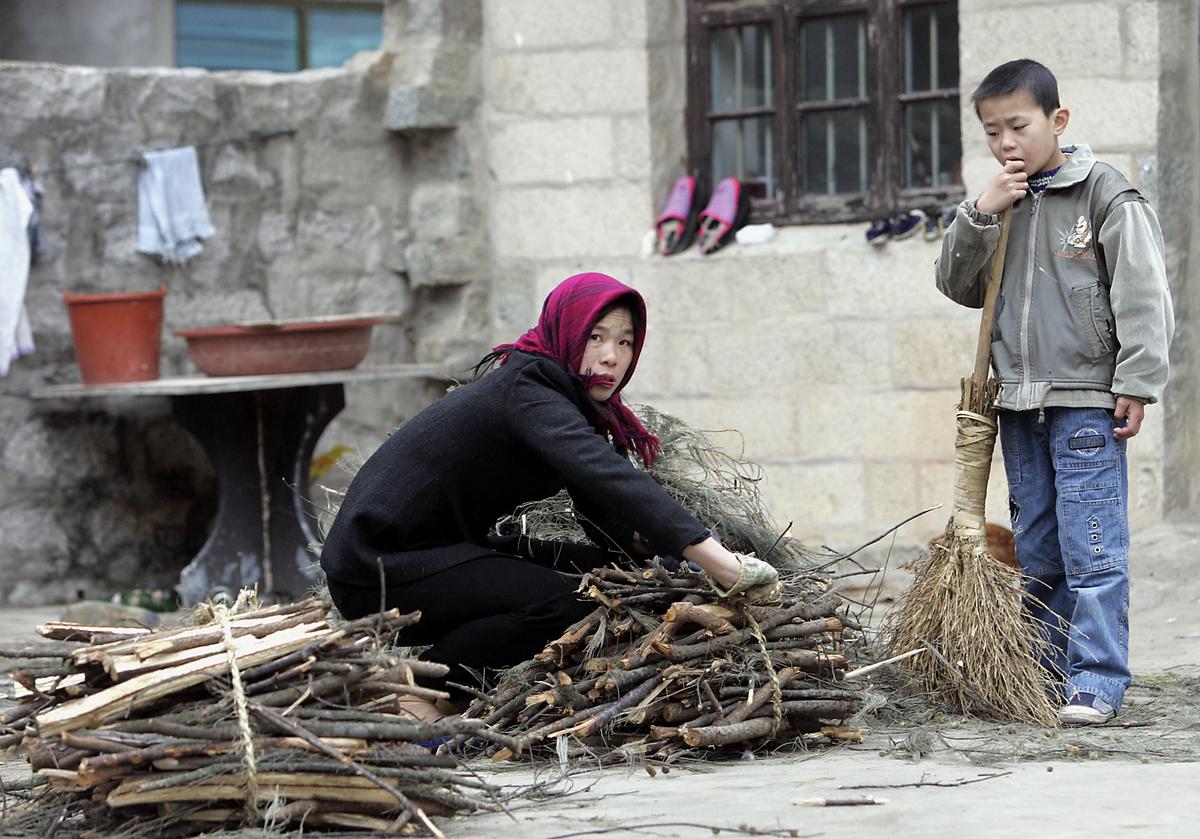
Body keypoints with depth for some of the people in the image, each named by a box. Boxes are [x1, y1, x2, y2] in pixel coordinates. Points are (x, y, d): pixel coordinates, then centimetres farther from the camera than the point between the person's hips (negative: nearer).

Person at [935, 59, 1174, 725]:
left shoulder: (1105, 196, -6)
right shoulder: (1001, 204, 12)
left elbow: (1143, 295, -8)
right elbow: (959, 287, 12)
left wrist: (1137, 385, -14)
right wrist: (978, 216, -2)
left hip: (1087, 402, -6)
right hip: (1019, 405, 6)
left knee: (1093, 548, -9)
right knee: (1037, 552, 11)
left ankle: (1096, 682, -8)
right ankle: (1049, 677, 19)